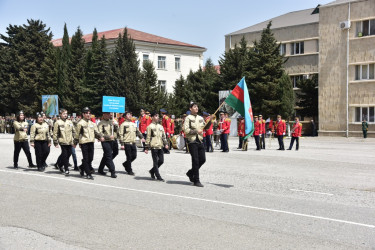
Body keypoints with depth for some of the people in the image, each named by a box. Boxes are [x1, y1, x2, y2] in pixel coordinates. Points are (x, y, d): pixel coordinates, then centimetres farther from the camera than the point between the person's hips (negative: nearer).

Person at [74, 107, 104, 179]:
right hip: (84, 142, -6)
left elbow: (96, 132, 15)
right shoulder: (80, 123, -3)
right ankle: (88, 174, -1)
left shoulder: (92, 123, 15)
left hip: (91, 142, 6)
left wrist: (100, 137, -5)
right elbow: (77, 133, 0)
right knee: (86, 159, -4)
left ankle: (82, 168, 31)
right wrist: (75, 143, 2)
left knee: (90, 158, 9)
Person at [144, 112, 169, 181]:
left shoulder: (160, 126, 16)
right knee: (155, 162, -1)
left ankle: (152, 171, 25)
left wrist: (166, 143, 7)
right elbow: (148, 137, -4)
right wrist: (147, 147, -7)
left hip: (160, 146, 6)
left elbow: (164, 136, 20)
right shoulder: (150, 126, -2)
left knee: (161, 161, 4)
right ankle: (158, 176, 4)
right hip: (154, 146, -6)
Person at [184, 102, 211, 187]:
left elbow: (205, 127, 22)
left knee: (202, 159, 5)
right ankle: (196, 181, 2)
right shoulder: (188, 118, -4)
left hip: (200, 141, 6)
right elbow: (186, 130, -13)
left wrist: (209, 121, 5)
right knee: (195, 161, -5)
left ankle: (191, 173, 27)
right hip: (192, 141, -6)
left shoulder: (200, 118, 14)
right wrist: (196, 131, -17)